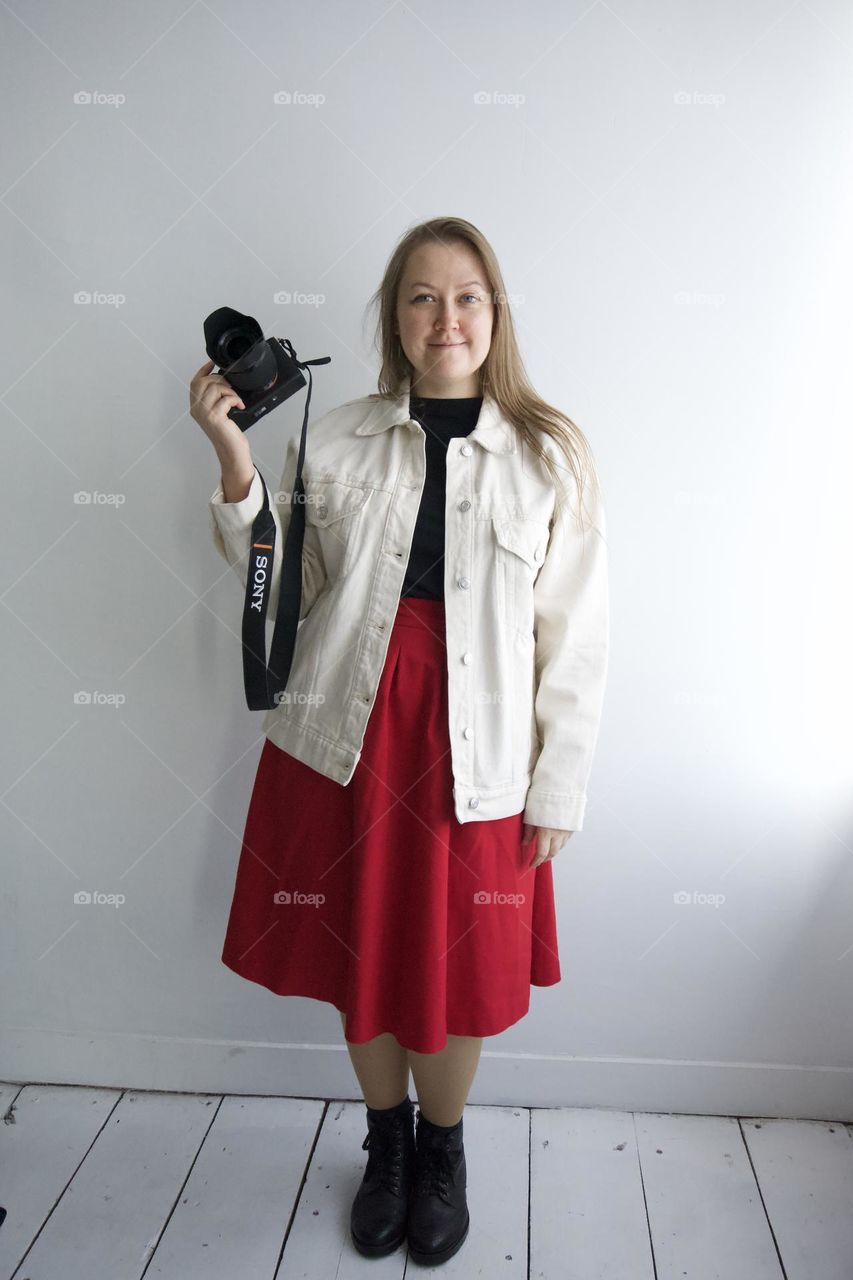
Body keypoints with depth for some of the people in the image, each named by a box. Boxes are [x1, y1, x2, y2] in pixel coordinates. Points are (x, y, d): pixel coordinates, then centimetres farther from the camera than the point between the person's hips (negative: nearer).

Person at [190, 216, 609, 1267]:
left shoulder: (552, 454, -2)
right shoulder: (336, 440, 2)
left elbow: (575, 637, -2)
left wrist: (559, 787, -3)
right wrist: (234, 462, -8)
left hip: (474, 750, -1)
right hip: (351, 737, 2)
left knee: (459, 970, 12)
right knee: (362, 952, 15)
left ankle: (442, 1151, 43)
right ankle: (385, 1144, 44)